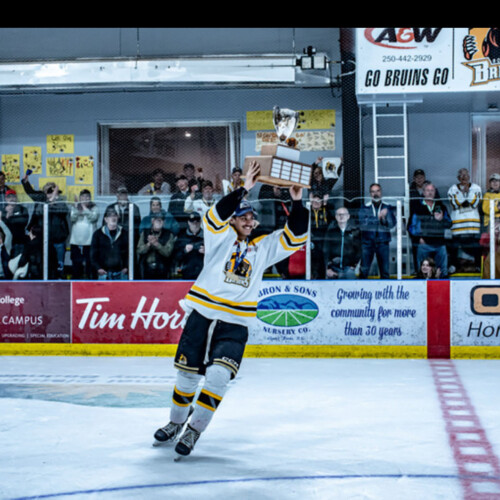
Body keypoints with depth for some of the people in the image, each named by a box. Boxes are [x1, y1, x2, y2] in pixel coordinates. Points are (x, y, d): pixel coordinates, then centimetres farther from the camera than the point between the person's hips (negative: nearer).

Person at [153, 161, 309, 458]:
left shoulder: (262, 247, 12)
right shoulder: (220, 238, 4)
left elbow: (295, 238, 6)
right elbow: (215, 217, -17)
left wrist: (297, 204, -5)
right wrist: (244, 190, -24)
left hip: (235, 325, 1)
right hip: (201, 317, -1)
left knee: (218, 375, -18)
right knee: (188, 374, 6)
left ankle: (194, 430, -3)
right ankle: (177, 421, 31)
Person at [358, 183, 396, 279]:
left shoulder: (388, 207, 9)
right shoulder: (364, 208, 6)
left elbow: (392, 224, -2)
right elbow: (362, 222, -10)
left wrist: (385, 217, -21)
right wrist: (378, 218, -18)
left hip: (382, 242, 1)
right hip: (367, 242, -1)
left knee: (385, 270, 2)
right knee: (364, 270, -4)